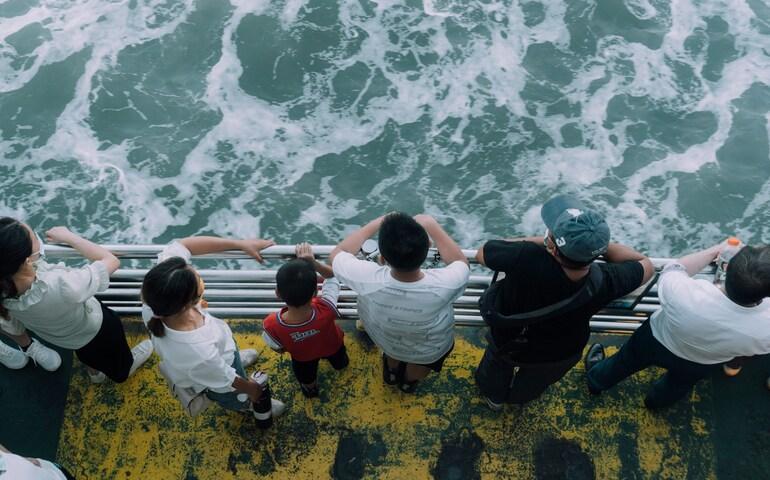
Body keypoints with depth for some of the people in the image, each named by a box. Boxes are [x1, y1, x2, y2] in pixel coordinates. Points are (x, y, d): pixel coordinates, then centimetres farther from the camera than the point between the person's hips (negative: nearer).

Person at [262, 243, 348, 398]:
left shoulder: (272, 325, -46)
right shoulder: (326, 310, -50)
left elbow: (279, 349, -20)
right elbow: (333, 275, -29)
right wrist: (313, 262, -42)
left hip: (303, 357, 0)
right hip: (331, 346, 0)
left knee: (307, 382, 39)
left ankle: (310, 389, 68)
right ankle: (341, 363, 72)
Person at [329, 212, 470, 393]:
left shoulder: (369, 281, -41)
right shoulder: (442, 286, -42)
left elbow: (336, 254, -18)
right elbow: (461, 263, -16)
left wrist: (374, 225, -15)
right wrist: (433, 226, -16)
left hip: (385, 342, 1)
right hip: (429, 352, -1)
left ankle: (391, 372, 63)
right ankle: (409, 382, 61)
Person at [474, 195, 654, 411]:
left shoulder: (525, 259, -46)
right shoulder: (604, 282, -37)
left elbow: (481, 253, -24)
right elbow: (646, 265, -14)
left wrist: (539, 241, -21)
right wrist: (597, 242, -18)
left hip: (508, 344, -2)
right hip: (561, 356, 2)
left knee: (497, 373, 36)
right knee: (530, 385, 38)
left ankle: (495, 396, 66)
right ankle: (519, 397, 69)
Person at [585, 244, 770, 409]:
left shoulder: (685, 295, -44)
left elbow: (673, 270, -20)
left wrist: (715, 250, -10)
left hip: (655, 342, -2)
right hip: (698, 367, 2)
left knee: (625, 361, 31)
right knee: (680, 383, 37)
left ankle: (596, 381, 59)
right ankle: (656, 400, 67)